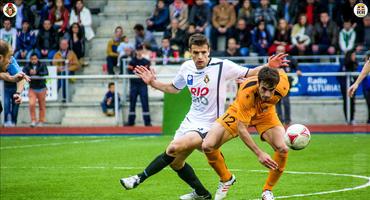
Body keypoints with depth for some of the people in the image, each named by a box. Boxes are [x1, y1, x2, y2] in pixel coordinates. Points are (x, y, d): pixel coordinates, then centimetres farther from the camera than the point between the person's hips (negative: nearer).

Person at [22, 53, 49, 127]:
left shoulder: (42, 65, -7)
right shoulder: (28, 66, -4)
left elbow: (46, 73, -22)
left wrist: (37, 73, -35)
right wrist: (29, 73, -36)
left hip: (41, 88, 0)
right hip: (32, 88, 0)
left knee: (42, 106, 8)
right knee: (32, 104, -16)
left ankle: (41, 121, 21)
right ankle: (33, 120, -5)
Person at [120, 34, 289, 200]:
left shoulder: (221, 66, -16)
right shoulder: (187, 67, 0)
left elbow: (248, 74, -9)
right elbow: (173, 88, 18)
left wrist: (268, 67, -25)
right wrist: (153, 82, 5)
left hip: (207, 125, -7)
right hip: (191, 120, 7)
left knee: (174, 148, -26)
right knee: (175, 162, 13)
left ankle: (140, 178, -13)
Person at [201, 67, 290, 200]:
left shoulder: (282, 86, -33)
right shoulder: (246, 93, -43)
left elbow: (281, 72, -6)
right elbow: (241, 129, -37)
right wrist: (259, 154, -42)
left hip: (265, 114, 2)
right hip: (239, 113, -2)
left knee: (283, 149, -24)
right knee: (207, 146, -19)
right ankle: (226, 179, 11)